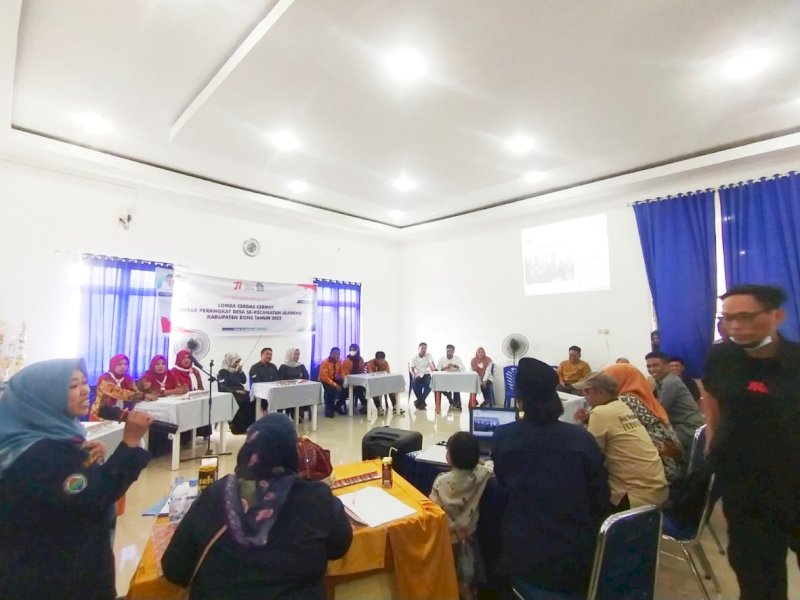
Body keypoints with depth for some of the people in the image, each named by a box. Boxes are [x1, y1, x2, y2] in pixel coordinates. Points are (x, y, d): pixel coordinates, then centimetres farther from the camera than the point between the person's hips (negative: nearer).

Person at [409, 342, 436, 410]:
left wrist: (434, 369, -37)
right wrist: (414, 375, -24)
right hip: (418, 375, 0)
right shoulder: (413, 357, 4)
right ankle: (422, 402, -12)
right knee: (414, 384, -32)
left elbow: (431, 364, -14)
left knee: (429, 384, -32)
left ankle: (419, 401, -16)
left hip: (426, 374, 0)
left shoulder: (428, 356, 3)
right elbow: (411, 368, -3)